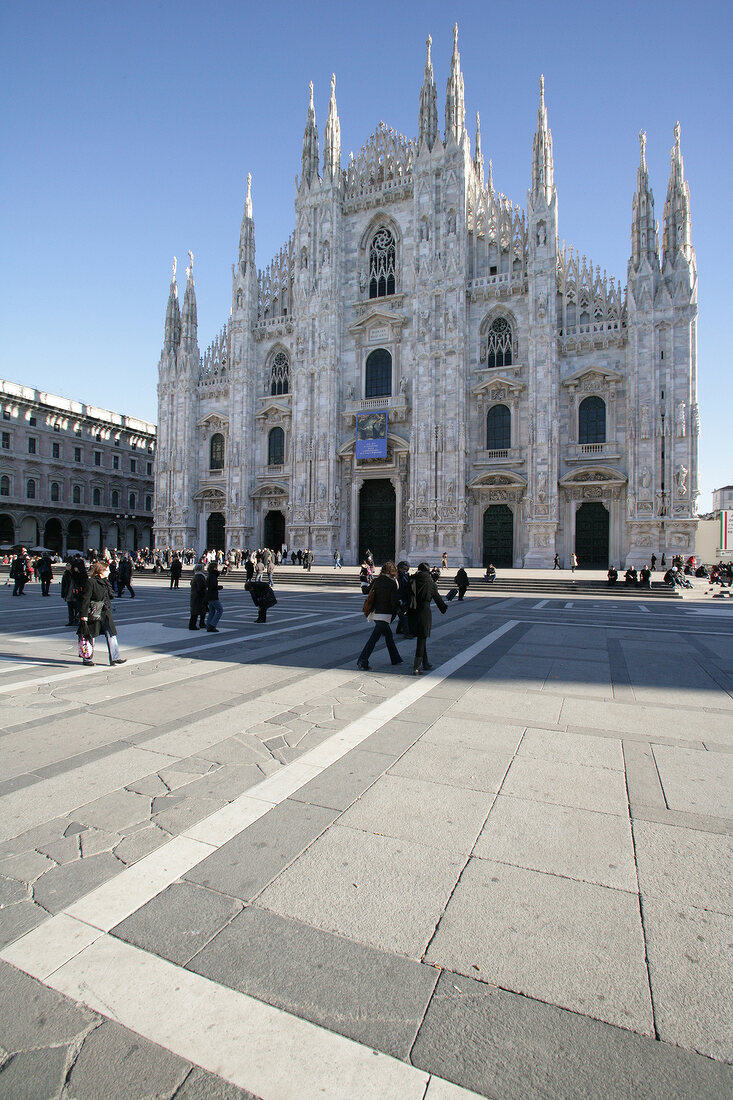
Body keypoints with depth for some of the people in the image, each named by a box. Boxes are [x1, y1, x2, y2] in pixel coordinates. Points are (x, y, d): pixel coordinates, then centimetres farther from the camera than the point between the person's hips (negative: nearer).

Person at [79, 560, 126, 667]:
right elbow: (85, 599, -15)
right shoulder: (90, 582, -12)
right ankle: (86, 659, 20)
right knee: (90, 636, 6)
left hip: (105, 613, 7)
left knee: (111, 634, -1)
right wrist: (84, 614, -17)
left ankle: (114, 657, -1)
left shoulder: (105, 582, 11)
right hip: (94, 613, -7)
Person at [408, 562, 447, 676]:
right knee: (422, 640, 1)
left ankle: (425, 663, 31)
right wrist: (444, 608, 24)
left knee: (421, 639, 19)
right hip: (424, 613, -4)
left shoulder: (412, 581, 1)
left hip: (412, 614, 4)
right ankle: (416, 668, -4)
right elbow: (438, 598, 7)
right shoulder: (431, 583, -5)